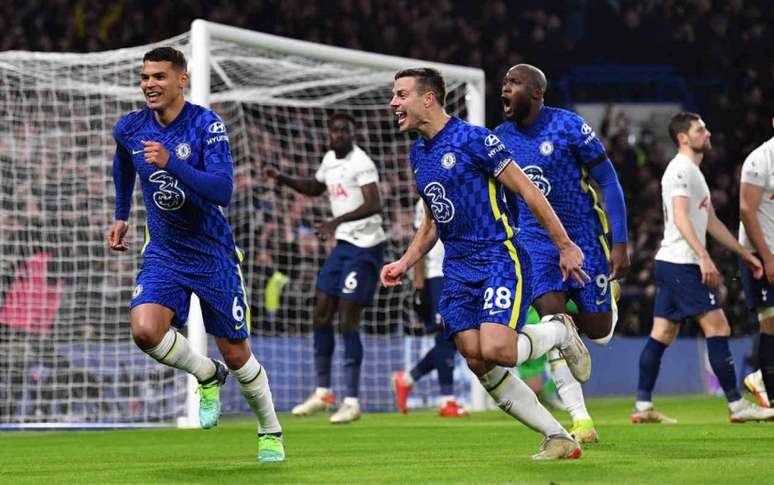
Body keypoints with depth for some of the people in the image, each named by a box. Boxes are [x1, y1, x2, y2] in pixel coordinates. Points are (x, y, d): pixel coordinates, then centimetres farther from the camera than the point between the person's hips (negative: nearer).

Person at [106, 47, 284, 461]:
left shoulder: (206, 125, -17)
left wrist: (170, 163, -39)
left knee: (236, 354, 4)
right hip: (163, 253, 3)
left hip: (212, 254, -3)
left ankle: (270, 432, 28)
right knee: (145, 330, -24)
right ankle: (207, 376, 5)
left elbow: (222, 190, -29)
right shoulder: (129, 128, -3)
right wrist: (121, 216, 24)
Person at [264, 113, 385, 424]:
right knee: (322, 315, 8)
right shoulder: (330, 159, 11)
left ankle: (352, 401, -5)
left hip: (365, 247, -9)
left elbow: (374, 205, -28)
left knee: (348, 322, -11)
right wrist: (283, 179, 16)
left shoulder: (361, 163, -16)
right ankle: (323, 392, 17)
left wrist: (337, 221, -39)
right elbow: (315, 188, 31)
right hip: (343, 244, 9)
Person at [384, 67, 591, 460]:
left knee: (496, 350, -25)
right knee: (478, 364, -5)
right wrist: (405, 263, 13)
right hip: (458, 269, 7)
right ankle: (559, 439, 4)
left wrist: (565, 246, -8)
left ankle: (559, 332, 8)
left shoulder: (473, 139, -10)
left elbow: (526, 191, -8)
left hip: (499, 258, -7)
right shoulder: (417, 154, 14)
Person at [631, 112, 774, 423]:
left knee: (663, 334, 7)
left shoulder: (692, 171, 22)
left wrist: (744, 254, 23)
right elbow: (680, 217, -21)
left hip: (670, 264, 10)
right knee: (718, 328, -10)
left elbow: (711, 222, 25)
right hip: (682, 263, -10)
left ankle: (643, 407, 6)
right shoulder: (681, 169, -10)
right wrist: (704, 257, -28)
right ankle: (736, 405, -10)